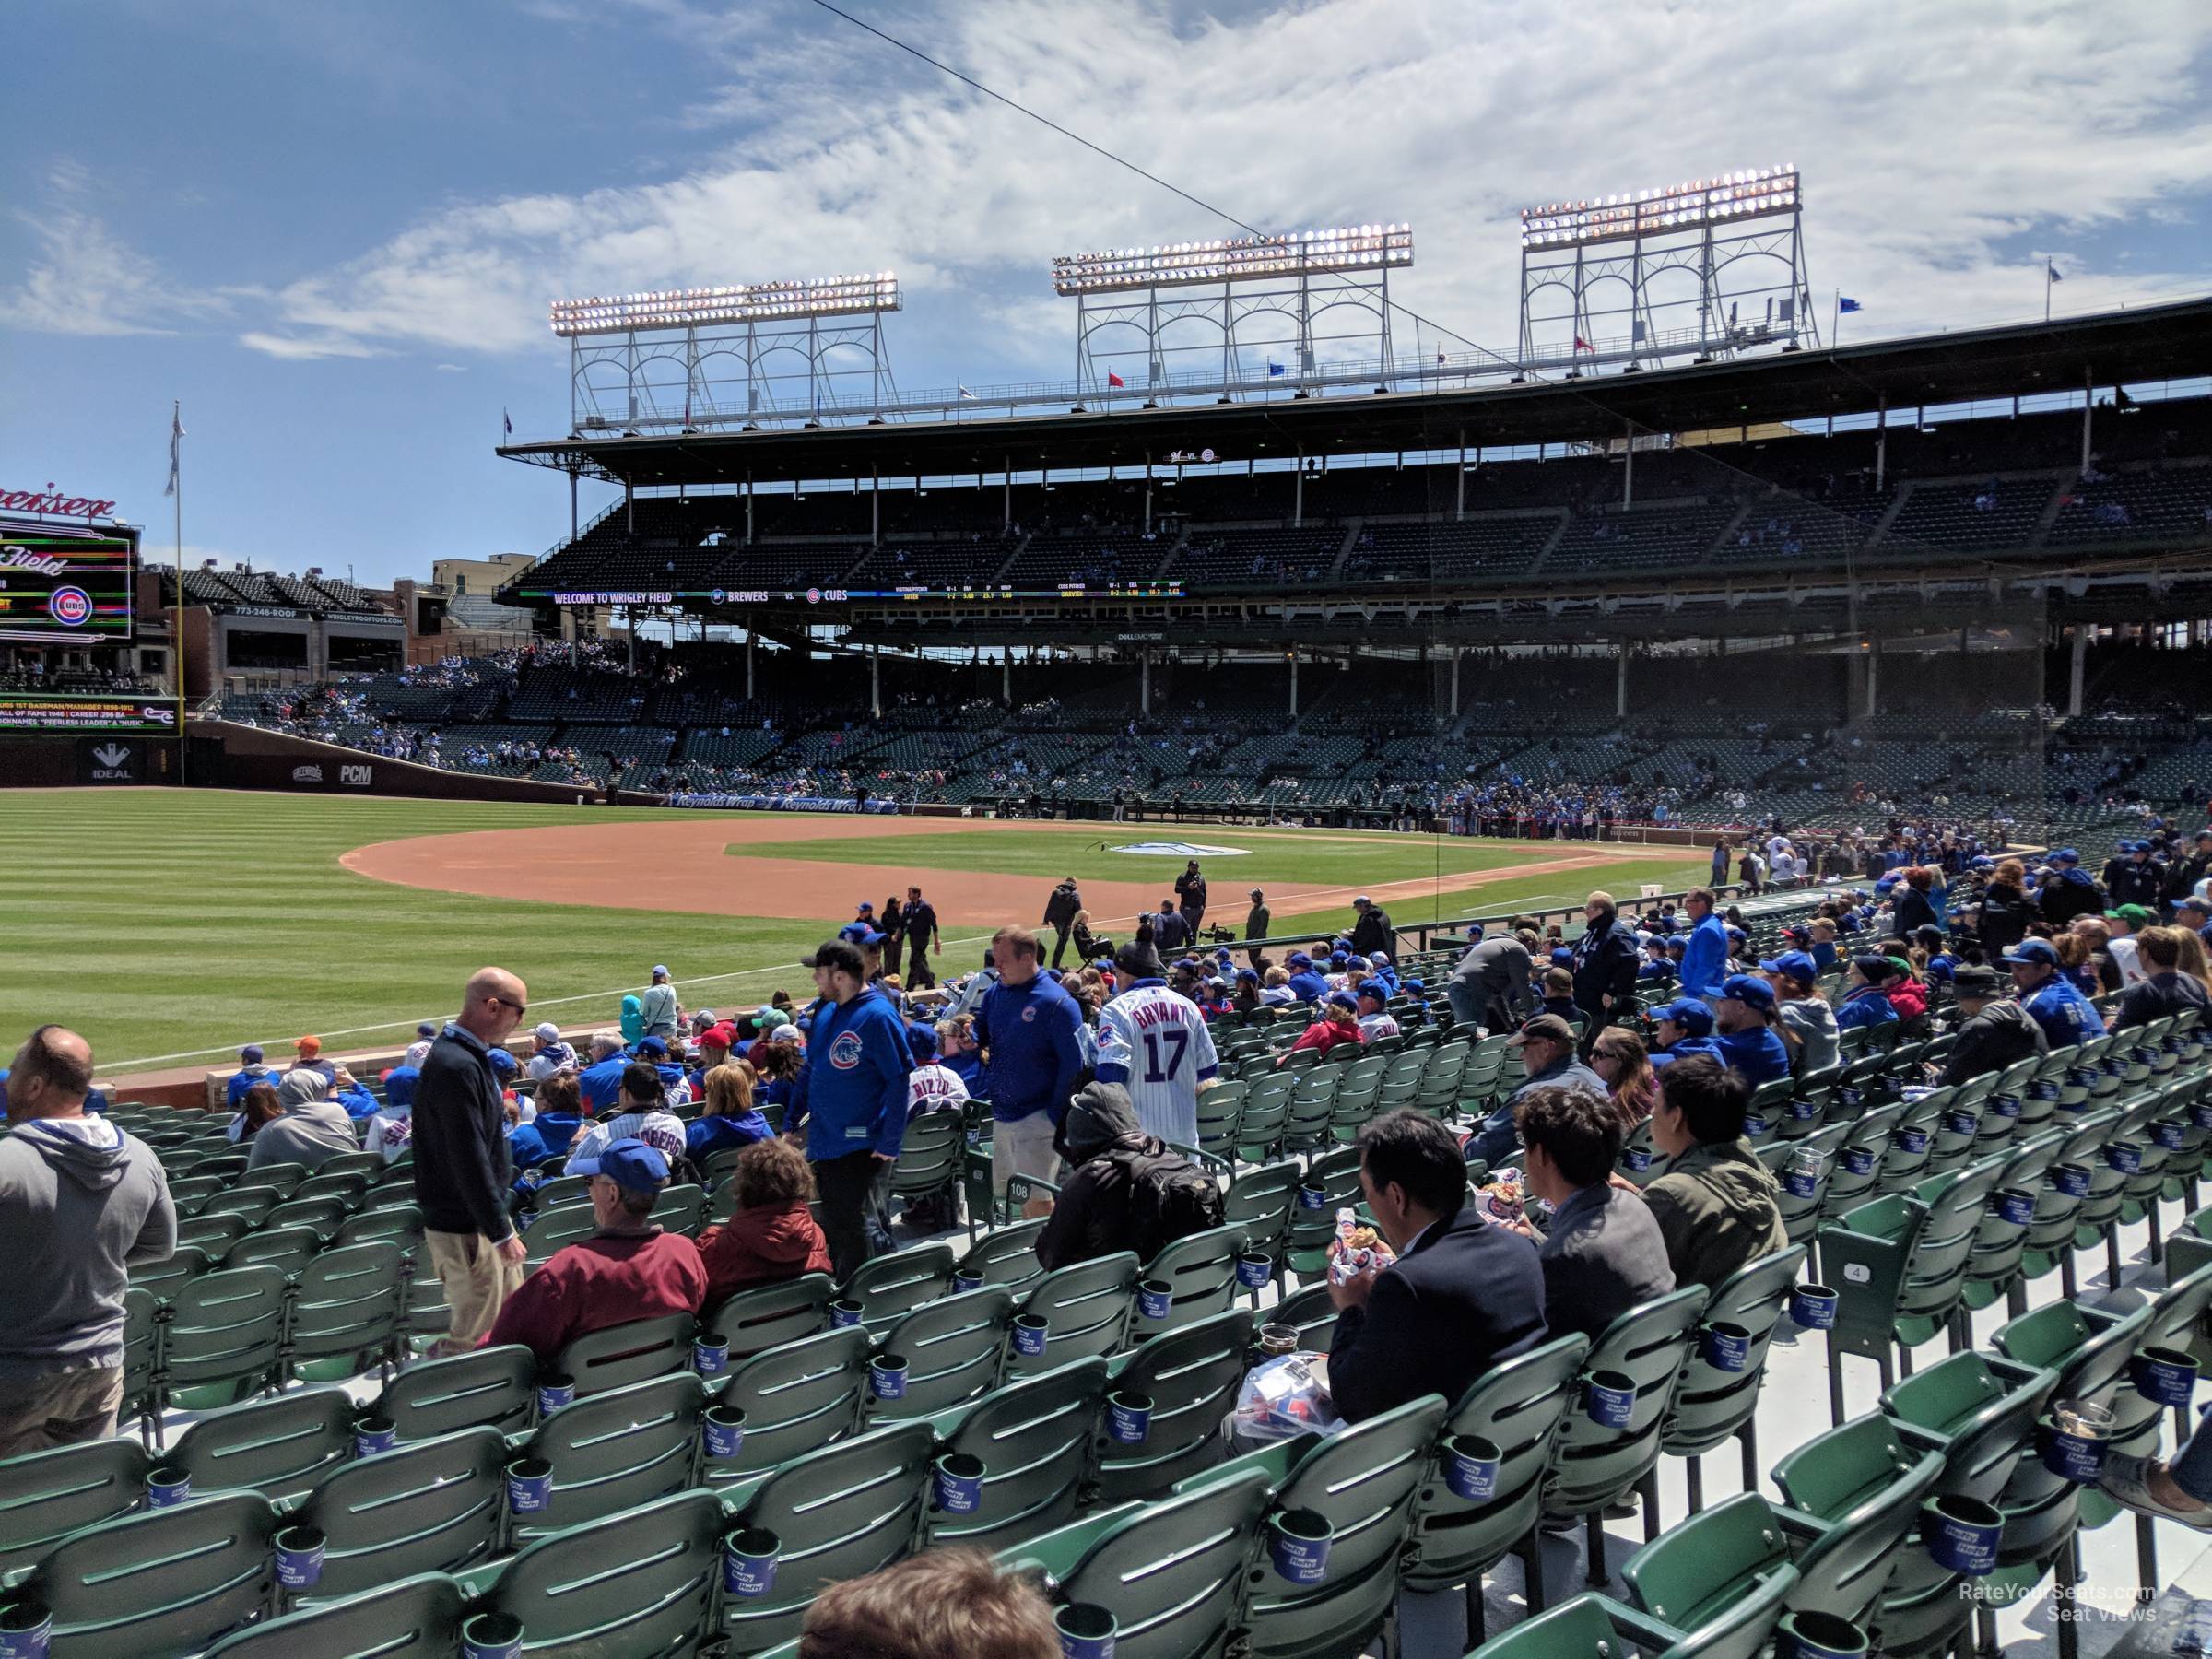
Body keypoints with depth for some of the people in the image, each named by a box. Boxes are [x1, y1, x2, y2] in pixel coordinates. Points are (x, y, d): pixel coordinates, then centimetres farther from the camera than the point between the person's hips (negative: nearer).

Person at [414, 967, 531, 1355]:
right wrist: (501, 1232, -21)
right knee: (476, 1334, -2)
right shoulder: (456, 1066, -24)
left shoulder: (470, 1054, 9)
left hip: (484, 1213, 10)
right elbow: (469, 1160, -26)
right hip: (463, 1225, -10)